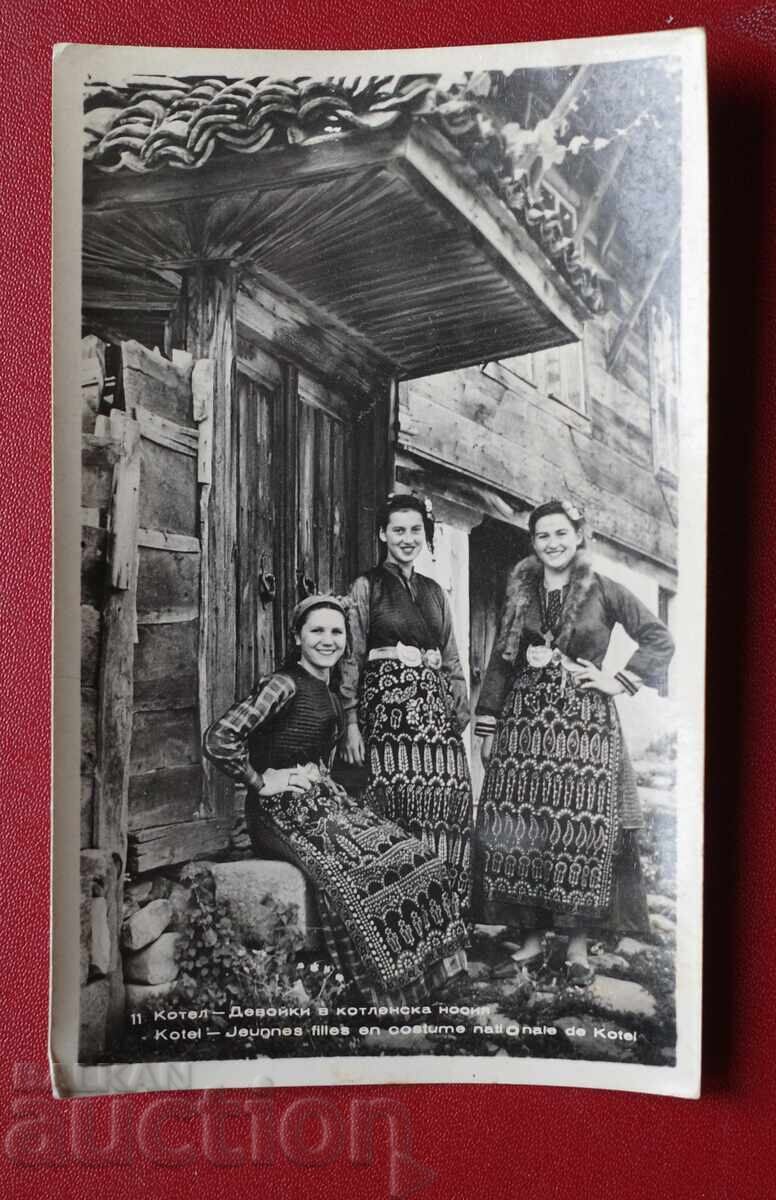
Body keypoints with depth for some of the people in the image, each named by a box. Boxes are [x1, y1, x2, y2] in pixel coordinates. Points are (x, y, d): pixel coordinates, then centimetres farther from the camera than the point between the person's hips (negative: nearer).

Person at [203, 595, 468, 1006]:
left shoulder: (329, 692, 14)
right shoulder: (284, 685, -13)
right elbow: (218, 739, -23)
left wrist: (320, 778, 12)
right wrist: (261, 781, -15)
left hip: (323, 801, 8)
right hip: (283, 813, -8)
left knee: (408, 857, -9)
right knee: (352, 872, -27)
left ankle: (412, 975, -1)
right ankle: (377, 987, -10)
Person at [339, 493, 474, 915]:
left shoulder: (435, 592, 19)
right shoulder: (366, 587, 5)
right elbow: (351, 657, -1)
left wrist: (463, 713, 12)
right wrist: (351, 722, -8)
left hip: (435, 710, 4)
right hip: (387, 703, -4)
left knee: (448, 808, -3)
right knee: (397, 806, -11)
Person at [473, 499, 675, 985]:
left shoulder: (604, 592, 3)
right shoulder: (520, 595, 11)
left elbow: (661, 640, 5)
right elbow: (500, 662, 12)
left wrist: (619, 681, -3)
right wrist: (486, 727, 9)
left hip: (585, 725, -2)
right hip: (524, 723, 3)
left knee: (584, 833, -3)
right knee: (520, 831, 0)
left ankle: (578, 946, 10)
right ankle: (531, 940, 13)